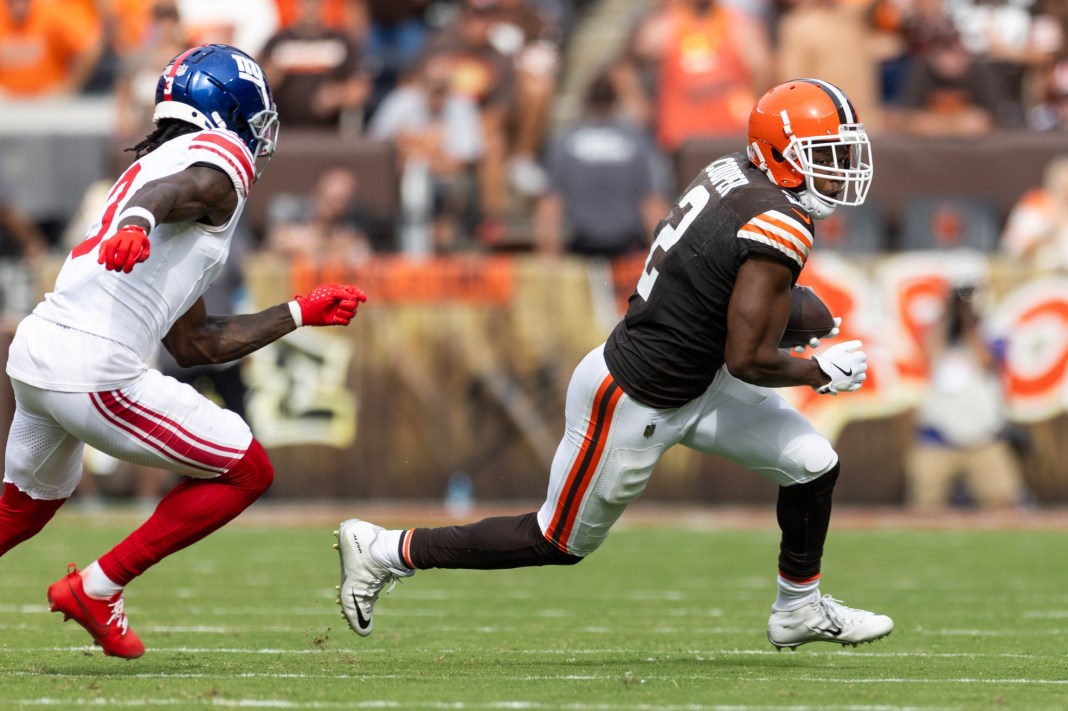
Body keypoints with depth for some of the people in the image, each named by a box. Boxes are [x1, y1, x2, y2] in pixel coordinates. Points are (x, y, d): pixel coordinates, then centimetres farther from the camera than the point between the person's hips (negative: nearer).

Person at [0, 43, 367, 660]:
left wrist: (300, 314, 34)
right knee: (248, 471, 5)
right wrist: (137, 222, -47)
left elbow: (193, 344, 29)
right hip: (97, 372, -9)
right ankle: (96, 591, 5)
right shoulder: (221, 160, 2)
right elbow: (164, 193, -25)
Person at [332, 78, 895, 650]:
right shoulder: (779, 232, -28)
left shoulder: (729, 173, -1)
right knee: (559, 543, 11)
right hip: (634, 405, -9)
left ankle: (800, 610, 31)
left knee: (814, 464, 10)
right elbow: (747, 360, -27)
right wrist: (819, 373, -10)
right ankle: (382, 550, 22)